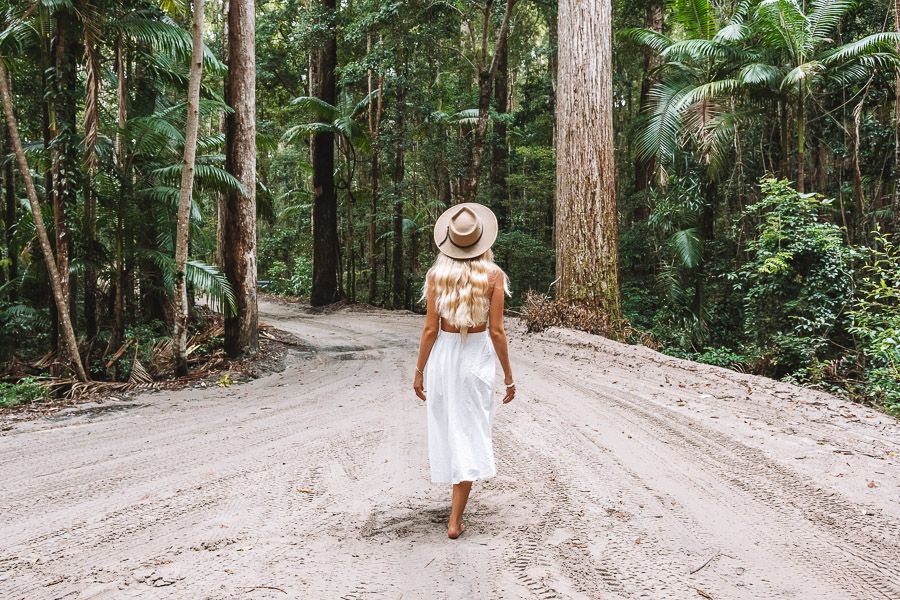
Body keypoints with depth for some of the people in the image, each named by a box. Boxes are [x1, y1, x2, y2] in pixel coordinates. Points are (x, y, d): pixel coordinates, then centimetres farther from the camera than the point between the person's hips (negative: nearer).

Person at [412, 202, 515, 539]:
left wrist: (419, 371, 5)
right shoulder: (493, 275, -9)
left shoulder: (437, 274, -6)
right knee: (471, 432, 4)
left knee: (446, 425, 20)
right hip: (477, 355, -1)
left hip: (443, 353, 1)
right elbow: (496, 330, -9)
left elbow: (431, 328, -5)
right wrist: (508, 374, 1)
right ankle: (455, 520, 2)